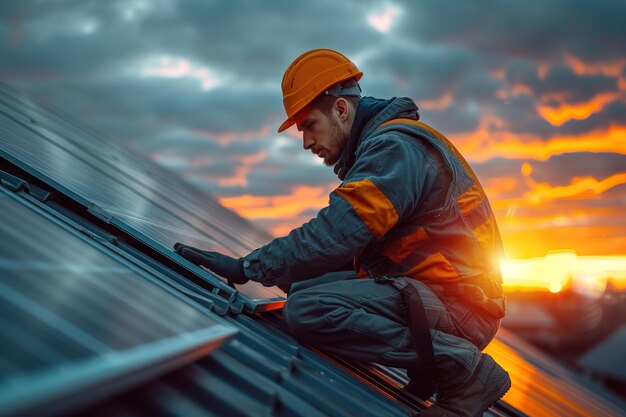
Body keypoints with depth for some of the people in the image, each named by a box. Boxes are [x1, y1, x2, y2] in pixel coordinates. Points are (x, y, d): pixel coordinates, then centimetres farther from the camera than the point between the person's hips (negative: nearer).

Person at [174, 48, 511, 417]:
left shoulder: (393, 147, -15)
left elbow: (336, 234, -25)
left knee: (308, 310, -25)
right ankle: (428, 367, 8)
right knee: (304, 286, 12)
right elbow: (351, 239, 17)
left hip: (456, 301, -11)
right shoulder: (376, 149, 18)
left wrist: (248, 267, -18)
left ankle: (462, 365, -16)